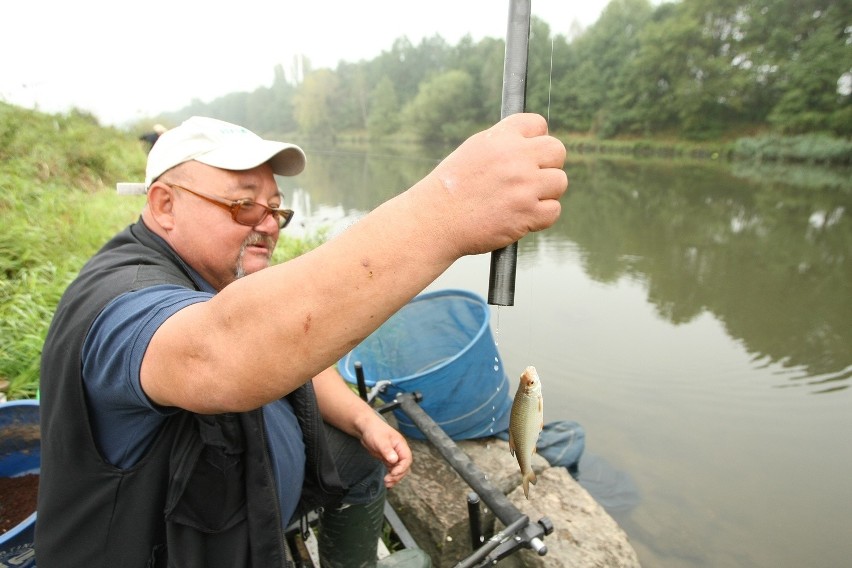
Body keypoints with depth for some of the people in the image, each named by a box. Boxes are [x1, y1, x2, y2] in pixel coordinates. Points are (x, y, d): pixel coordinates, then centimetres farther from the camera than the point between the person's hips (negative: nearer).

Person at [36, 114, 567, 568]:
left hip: (258, 478, 8)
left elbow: (296, 355, 9)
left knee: (360, 462, 11)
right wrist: (443, 212, -62)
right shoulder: (121, 301, -32)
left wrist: (362, 419, -7)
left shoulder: (231, 275, -2)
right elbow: (223, 358, -55)